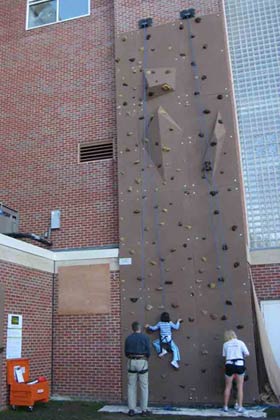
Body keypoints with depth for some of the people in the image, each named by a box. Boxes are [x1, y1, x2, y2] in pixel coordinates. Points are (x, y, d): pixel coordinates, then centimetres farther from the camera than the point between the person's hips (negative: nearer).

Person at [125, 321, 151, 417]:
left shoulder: (128, 338, 4)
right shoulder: (145, 337, -6)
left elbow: (126, 353, 6)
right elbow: (148, 352, -7)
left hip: (131, 362, 3)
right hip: (142, 362, -3)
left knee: (131, 387, 8)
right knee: (144, 387, 6)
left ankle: (131, 410, 8)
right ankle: (144, 410, 8)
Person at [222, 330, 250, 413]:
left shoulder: (225, 344, 8)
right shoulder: (240, 342, 4)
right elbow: (247, 353, -1)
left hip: (229, 365, 1)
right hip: (239, 365, -1)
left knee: (228, 387, 12)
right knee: (240, 387, 9)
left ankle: (225, 406, 17)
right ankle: (240, 406, 4)